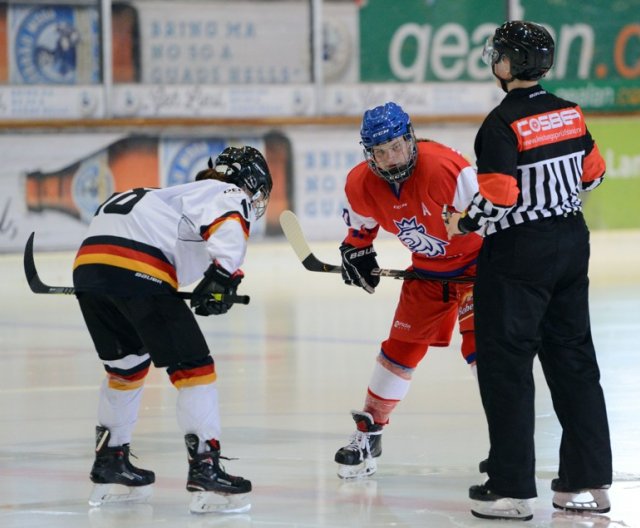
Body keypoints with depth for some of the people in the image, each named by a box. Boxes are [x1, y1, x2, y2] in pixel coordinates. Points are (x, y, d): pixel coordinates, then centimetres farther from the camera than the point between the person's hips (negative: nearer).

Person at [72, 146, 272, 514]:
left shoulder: (189, 193, 36)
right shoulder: (229, 195, 10)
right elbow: (227, 227, -12)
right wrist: (225, 276, -20)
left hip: (88, 262, 9)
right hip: (136, 271, -8)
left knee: (127, 363, 26)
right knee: (193, 366, -3)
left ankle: (110, 466, 33)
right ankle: (206, 471, -10)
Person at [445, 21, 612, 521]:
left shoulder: (502, 124, -18)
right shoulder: (569, 113, 4)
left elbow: (499, 198, -22)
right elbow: (592, 173, 14)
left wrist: (466, 222, -5)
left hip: (518, 255, -7)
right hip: (571, 245, 7)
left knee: (506, 366, 0)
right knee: (573, 359, 13)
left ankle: (511, 489, 1)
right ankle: (589, 482, 15)